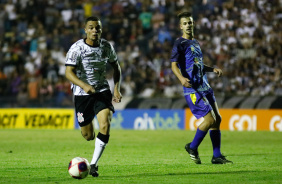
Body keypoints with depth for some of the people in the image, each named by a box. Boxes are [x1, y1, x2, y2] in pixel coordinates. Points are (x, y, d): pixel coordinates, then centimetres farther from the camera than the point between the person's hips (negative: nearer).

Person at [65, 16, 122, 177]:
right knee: (88, 136, 5)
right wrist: (84, 85, -37)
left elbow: (116, 66, 13)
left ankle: (94, 164, -12)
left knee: (105, 125, -22)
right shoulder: (77, 48, -14)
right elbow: (69, 73, -21)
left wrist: (117, 88, 1)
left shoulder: (107, 46, -2)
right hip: (82, 93, -2)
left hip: (102, 91, 2)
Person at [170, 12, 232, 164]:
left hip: (205, 87, 8)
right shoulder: (180, 43, -5)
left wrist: (212, 69, 17)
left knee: (217, 119, 4)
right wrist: (181, 78, -33)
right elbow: (174, 65, -14)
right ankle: (192, 148, 6)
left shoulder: (195, 43, 20)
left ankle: (217, 156, 10)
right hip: (192, 89, -8)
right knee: (210, 119, -13)